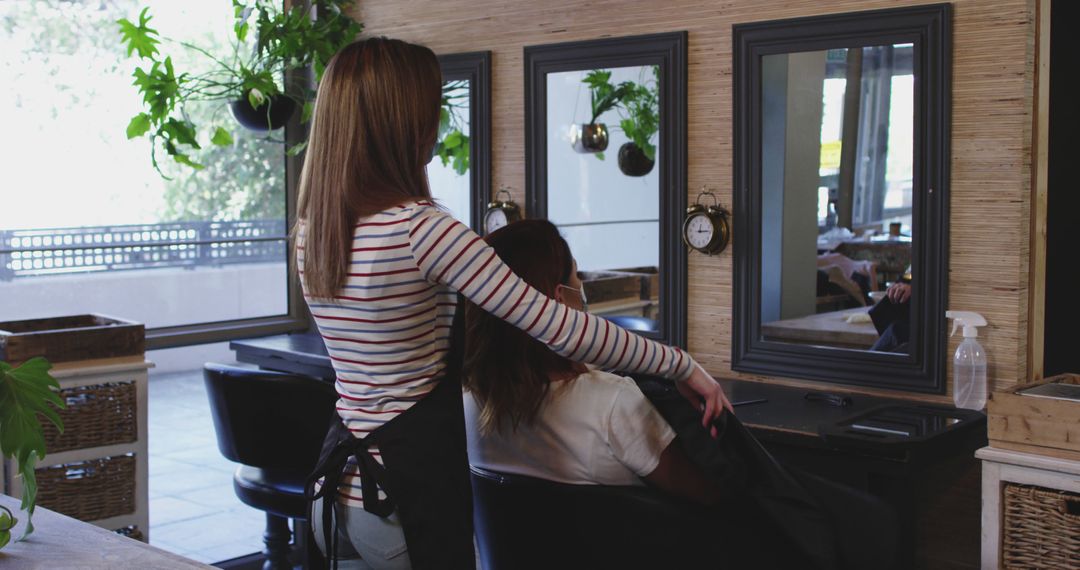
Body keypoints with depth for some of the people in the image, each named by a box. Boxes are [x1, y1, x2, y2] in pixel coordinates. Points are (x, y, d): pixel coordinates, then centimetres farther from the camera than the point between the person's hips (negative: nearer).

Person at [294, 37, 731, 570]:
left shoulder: (310, 232, 3)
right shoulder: (419, 228, -22)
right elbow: (555, 326, -23)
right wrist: (679, 364, -13)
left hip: (339, 486, 8)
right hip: (410, 482, -7)